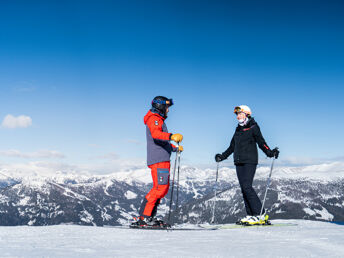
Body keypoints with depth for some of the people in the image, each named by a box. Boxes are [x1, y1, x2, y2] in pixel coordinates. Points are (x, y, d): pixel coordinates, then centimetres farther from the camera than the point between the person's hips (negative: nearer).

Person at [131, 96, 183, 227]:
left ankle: (150, 217, 8)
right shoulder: (154, 119, -5)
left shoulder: (159, 120, 27)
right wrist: (171, 136, -43)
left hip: (163, 160, 10)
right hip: (158, 159, -10)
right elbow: (156, 134, -28)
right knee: (159, 188, -16)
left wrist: (175, 148, 50)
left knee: (163, 188, 8)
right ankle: (143, 217, -15)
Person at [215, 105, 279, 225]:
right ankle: (251, 215, 2)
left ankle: (260, 214, -15)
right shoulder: (238, 130, 19)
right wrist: (222, 156, 29)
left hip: (250, 161, -7)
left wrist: (270, 152, -21)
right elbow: (232, 146, 27)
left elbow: (261, 142, -7)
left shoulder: (253, 128, 0)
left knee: (247, 186, -17)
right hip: (239, 162, 7)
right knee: (244, 188, 1)